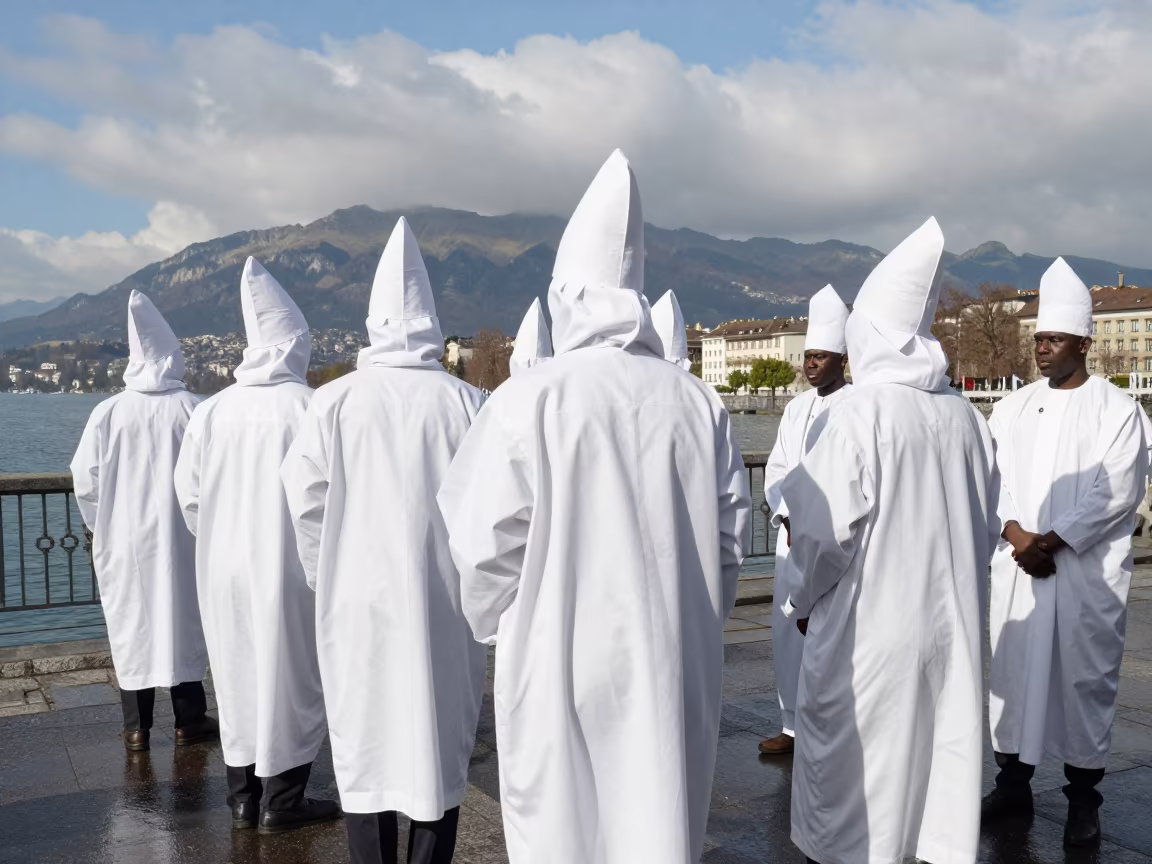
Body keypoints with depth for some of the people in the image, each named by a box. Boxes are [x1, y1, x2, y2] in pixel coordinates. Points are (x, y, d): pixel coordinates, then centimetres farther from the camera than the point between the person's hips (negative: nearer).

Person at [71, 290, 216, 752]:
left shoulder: (107, 412, -7)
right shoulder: (195, 410, -11)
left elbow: (85, 480, -1)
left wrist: (100, 527, 15)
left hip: (123, 542, 1)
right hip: (180, 539, -1)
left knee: (130, 626, 11)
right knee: (182, 621, 10)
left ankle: (136, 727, 17)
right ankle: (189, 721, 19)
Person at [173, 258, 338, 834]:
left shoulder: (212, 410, -3)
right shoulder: (308, 406, -16)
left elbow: (188, 491, 3)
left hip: (224, 569, 5)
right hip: (286, 569, -4)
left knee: (238, 675, 17)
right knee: (290, 678, 9)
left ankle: (243, 797, 27)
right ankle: (281, 803, 17)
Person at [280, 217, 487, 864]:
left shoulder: (337, 400, -6)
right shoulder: (468, 402, -6)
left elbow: (304, 493, -5)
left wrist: (329, 575, 10)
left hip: (360, 600, 0)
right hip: (446, 603, 0)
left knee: (368, 746, 13)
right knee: (440, 744, 13)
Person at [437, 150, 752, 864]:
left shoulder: (530, 400, -14)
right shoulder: (699, 401, -2)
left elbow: (484, 539, -10)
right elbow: (732, 532, 4)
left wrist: (495, 622, 10)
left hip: (564, 666, -3)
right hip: (675, 665, 4)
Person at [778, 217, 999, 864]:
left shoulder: (862, 413, -17)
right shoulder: (966, 416, -1)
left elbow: (825, 528, -16)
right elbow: (987, 525, 8)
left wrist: (804, 597, 2)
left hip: (869, 626, -5)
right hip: (953, 621, 5)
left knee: (858, 766, 8)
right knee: (943, 750, 15)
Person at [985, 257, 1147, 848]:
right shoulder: (1012, 408, 9)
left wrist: (1050, 541, -15)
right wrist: (1018, 537, -11)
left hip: (1087, 570, -4)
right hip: (1017, 566, 4)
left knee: (1085, 675, 2)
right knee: (1013, 669, 8)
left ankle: (1083, 796, 15)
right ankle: (1013, 780, 21)